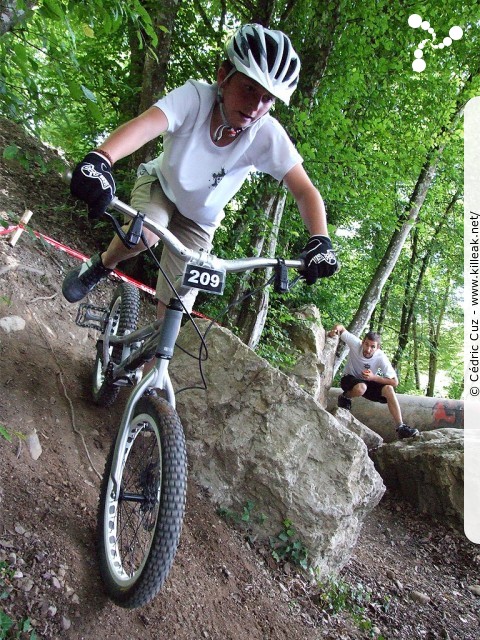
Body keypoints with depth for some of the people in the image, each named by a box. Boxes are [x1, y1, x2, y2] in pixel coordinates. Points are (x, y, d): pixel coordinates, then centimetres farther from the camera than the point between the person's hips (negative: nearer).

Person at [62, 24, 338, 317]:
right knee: (143, 235, -33)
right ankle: (102, 265, 2)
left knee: (175, 305, -4)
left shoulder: (268, 135, -27)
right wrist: (100, 159, -67)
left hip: (199, 220, 1)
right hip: (160, 183, -1)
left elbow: (305, 191, -30)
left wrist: (320, 240, -47)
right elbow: (145, 124, -48)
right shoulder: (196, 97, -31)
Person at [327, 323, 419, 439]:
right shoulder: (355, 344, -27)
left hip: (369, 383, 2)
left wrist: (373, 377, -34)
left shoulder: (381, 358, -26)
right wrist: (336, 329, -37)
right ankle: (345, 397, -2)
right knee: (361, 388, -37)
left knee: (388, 389, -25)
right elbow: (341, 328, -12)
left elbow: (395, 382, -23)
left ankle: (400, 427, -18)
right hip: (350, 379, -2)